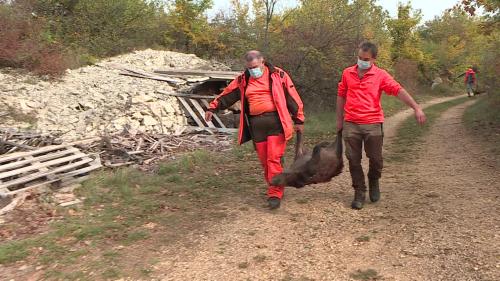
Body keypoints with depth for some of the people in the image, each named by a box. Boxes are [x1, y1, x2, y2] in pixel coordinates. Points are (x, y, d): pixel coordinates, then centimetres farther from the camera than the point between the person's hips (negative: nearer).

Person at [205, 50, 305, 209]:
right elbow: (227, 95, 20)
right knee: (264, 161, 8)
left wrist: (298, 120, 4)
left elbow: (292, 97, 3)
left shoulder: (278, 75, 1)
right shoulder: (243, 80, 12)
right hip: (256, 124, 4)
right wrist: (213, 108, 17)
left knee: (274, 159, -10)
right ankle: (275, 189, 23)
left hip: (275, 122, -4)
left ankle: (275, 194, -3)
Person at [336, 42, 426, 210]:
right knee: (354, 160, 4)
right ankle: (359, 193, 18)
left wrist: (416, 108, -20)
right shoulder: (347, 73, 7)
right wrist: (339, 120, 15)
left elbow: (399, 91, -10)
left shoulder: (380, 75, -1)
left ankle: (374, 182, 35)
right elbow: (341, 96, 15)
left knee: (375, 159, 5)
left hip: (373, 124, -2)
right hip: (351, 124, 2)